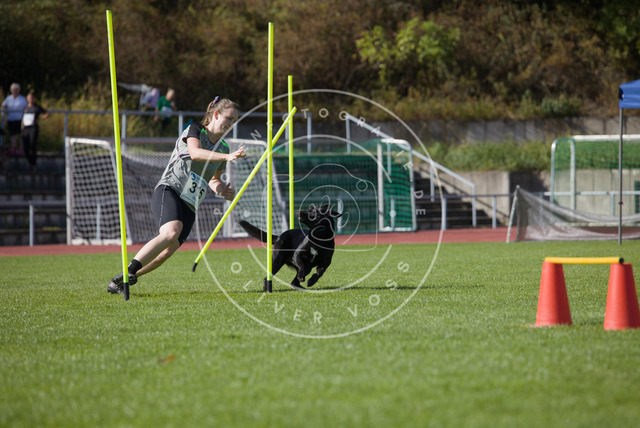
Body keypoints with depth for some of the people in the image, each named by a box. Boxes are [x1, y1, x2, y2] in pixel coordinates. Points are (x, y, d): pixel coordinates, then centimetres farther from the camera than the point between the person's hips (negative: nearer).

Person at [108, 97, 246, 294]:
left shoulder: (223, 148, 19)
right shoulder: (195, 130, 1)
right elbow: (195, 152, -20)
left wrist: (220, 189, 7)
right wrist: (226, 157, -31)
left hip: (189, 207, 7)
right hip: (168, 191, -7)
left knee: (165, 253, -10)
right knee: (171, 233, -34)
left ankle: (117, 284, 2)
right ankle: (125, 274, -33)